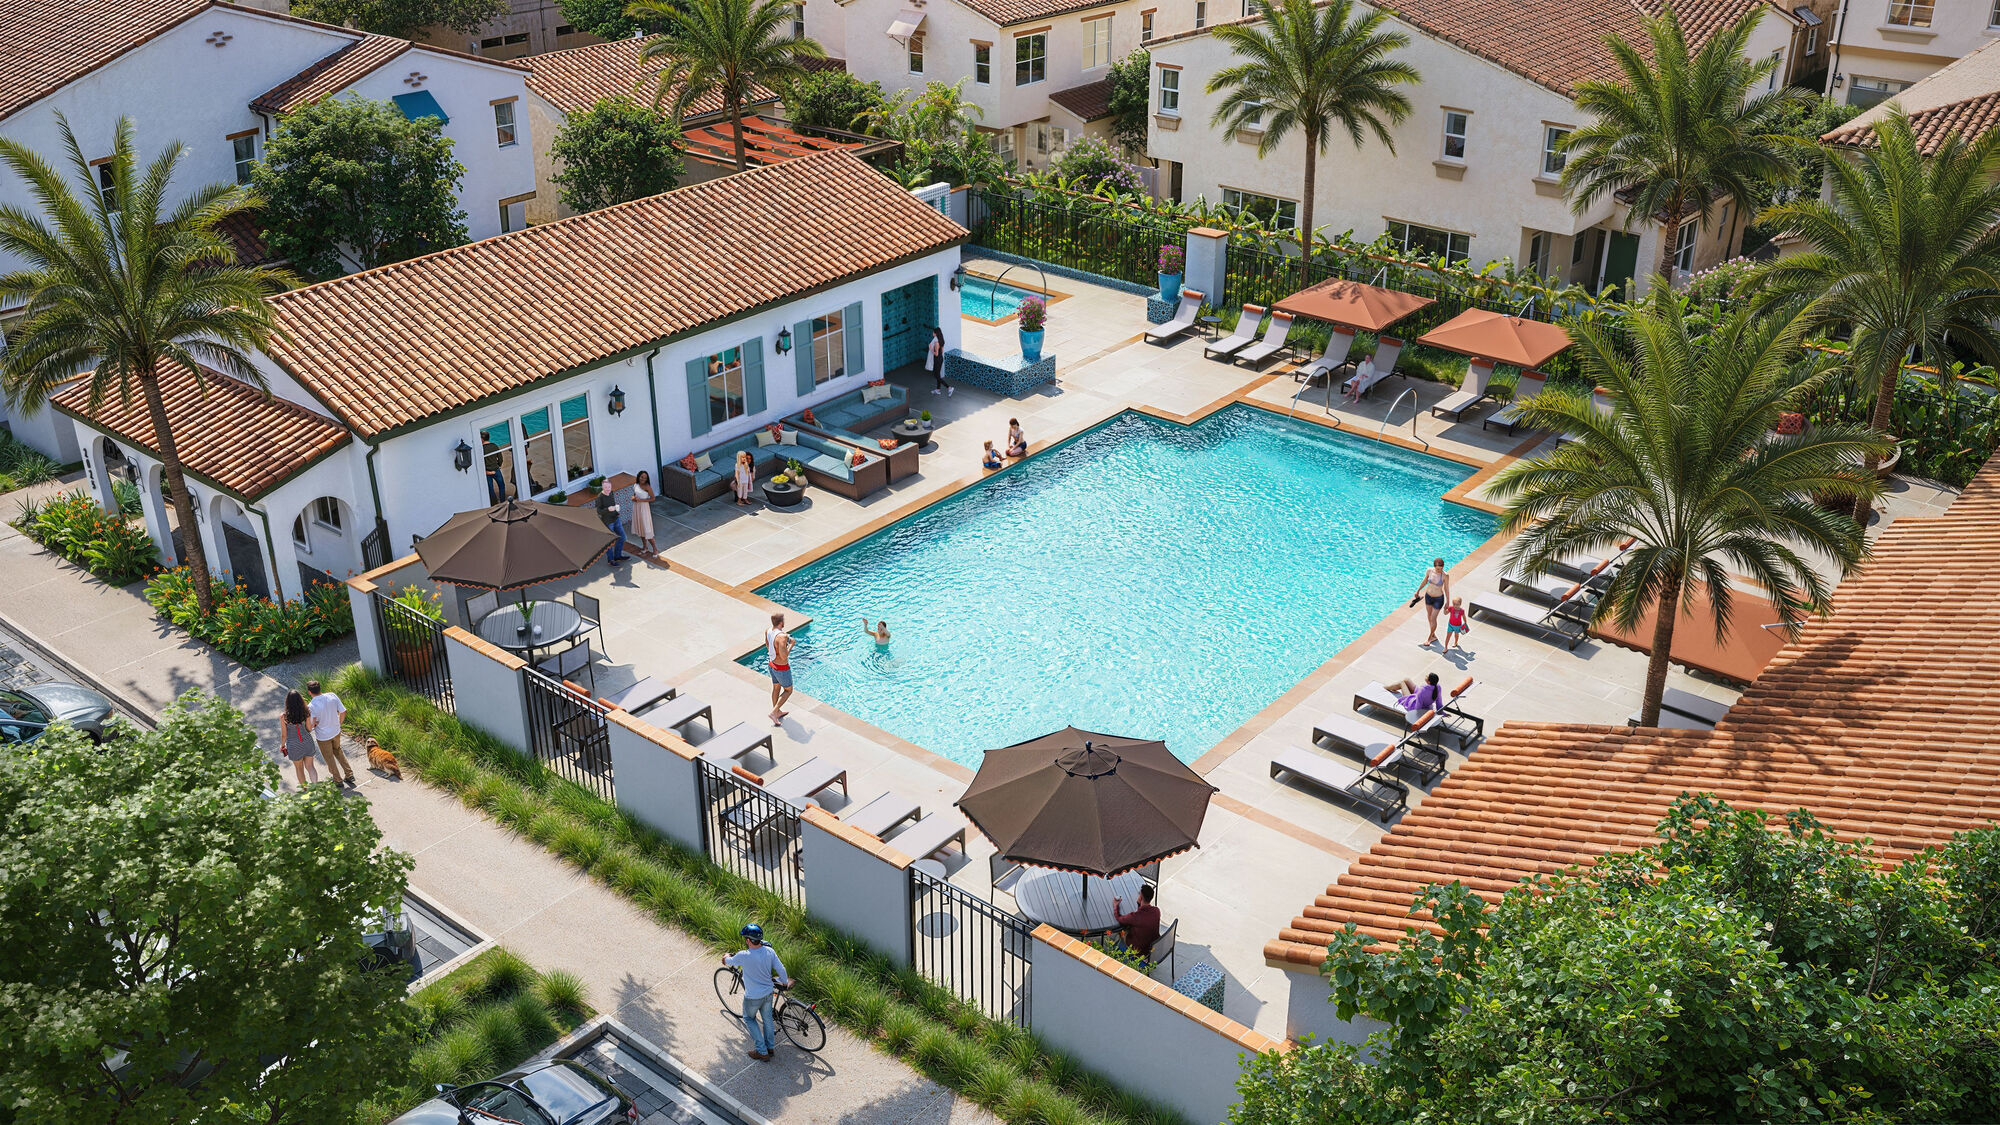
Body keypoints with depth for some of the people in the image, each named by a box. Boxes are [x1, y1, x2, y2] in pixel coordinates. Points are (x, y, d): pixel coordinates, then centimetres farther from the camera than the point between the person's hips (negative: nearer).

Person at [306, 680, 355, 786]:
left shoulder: (311, 707, -30)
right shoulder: (332, 696, -16)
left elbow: (309, 728, -25)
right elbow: (343, 712, -6)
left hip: (323, 737, -4)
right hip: (336, 732, 5)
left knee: (329, 758, 19)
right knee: (337, 750, 31)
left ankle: (338, 780, 38)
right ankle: (349, 774, 35)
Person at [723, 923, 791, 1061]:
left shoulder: (744, 956, -29)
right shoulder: (769, 951, -16)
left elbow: (727, 960, -8)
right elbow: (781, 969, -7)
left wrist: (727, 956, 17)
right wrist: (785, 983, 14)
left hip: (753, 997, -4)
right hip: (768, 993, 4)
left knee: (749, 1018, 21)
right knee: (767, 1018, 26)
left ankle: (762, 1052, 22)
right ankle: (770, 1046, 43)